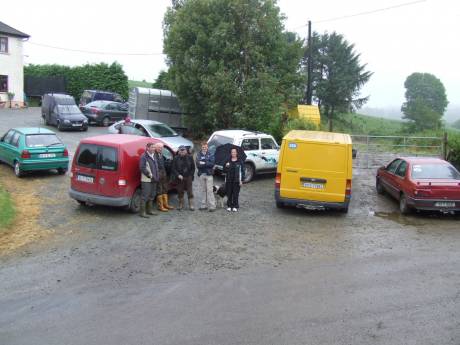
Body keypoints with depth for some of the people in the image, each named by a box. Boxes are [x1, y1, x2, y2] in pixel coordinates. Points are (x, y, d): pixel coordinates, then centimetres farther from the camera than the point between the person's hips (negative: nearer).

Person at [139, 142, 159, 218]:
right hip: (146, 180, -9)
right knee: (145, 196, -8)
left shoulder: (153, 156, 17)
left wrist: (157, 176, 14)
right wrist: (150, 175, -17)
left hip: (153, 180, 9)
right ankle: (142, 212, -5)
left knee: (152, 196, 16)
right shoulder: (144, 157, -11)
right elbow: (142, 168, -18)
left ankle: (149, 210, 28)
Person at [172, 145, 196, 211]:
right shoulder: (176, 158, 0)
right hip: (180, 178, 0)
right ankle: (181, 205, 17)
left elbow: (193, 168, 9)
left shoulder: (189, 157, 3)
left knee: (190, 192, -2)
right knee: (180, 192, 5)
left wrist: (191, 175, 1)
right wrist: (178, 175, -13)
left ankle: (191, 205, 3)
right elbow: (173, 168, -1)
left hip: (188, 177, 0)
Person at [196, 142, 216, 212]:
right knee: (203, 190, 9)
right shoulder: (198, 155, 7)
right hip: (201, 174, 3)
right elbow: (198, 164, -4)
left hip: (208, 174, -3)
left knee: (209, 190, -7)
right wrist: (207, 164, -16)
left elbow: (212, 164, -9)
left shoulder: (210, 154, 3)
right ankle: (204, 205, 16)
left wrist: (203, 163, -14)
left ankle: (212, 206, -7)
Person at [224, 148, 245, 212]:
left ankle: (235, 206, 12)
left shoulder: (240, 162, 0)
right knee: (229, 194, 6)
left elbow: (242, 171, -1)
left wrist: (241, 180, -5)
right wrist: (226, 167, -12)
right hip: (229, 180, 2)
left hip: (236, 180, -2)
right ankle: (229, 206, 17)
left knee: (235, 194, 2)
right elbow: (224, 171, 9)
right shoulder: (228, 161, 7)